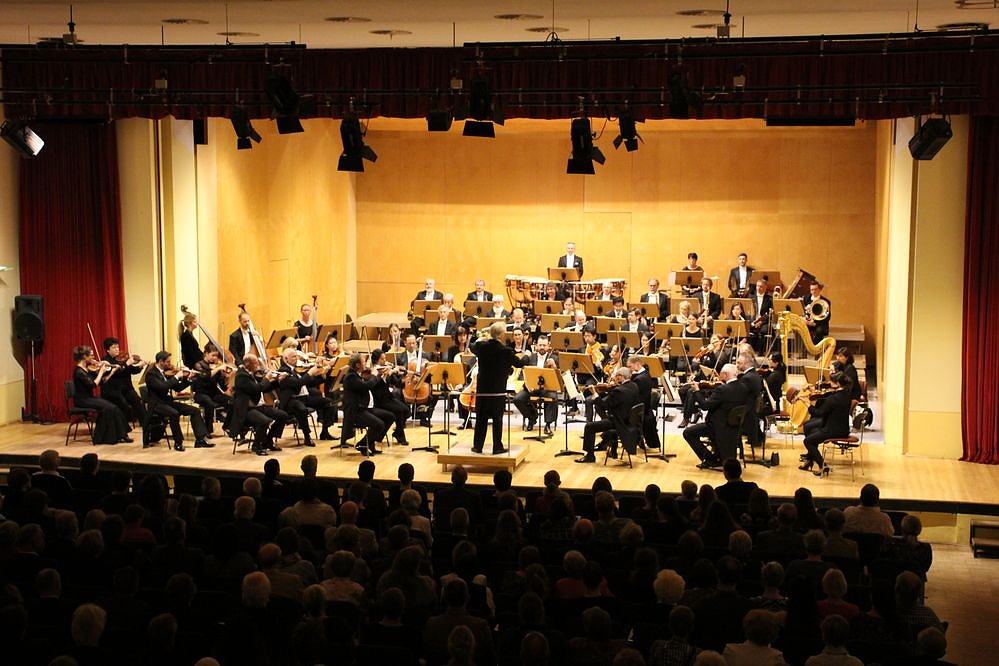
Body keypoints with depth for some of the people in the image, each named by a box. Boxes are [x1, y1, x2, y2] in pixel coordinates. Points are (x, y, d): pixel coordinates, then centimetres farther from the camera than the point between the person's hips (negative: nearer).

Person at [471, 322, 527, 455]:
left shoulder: (482, 347, -3)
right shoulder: (506, 351, -12)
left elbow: (473, 349, 21)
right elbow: (520, 364, 2)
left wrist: (479, 340, 41)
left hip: (483, 390, 3)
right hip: (498, 390, -3)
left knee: (481, 419, 10)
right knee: (497, 419, 3)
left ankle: (478, 445, 13)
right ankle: (497, 447, 6)